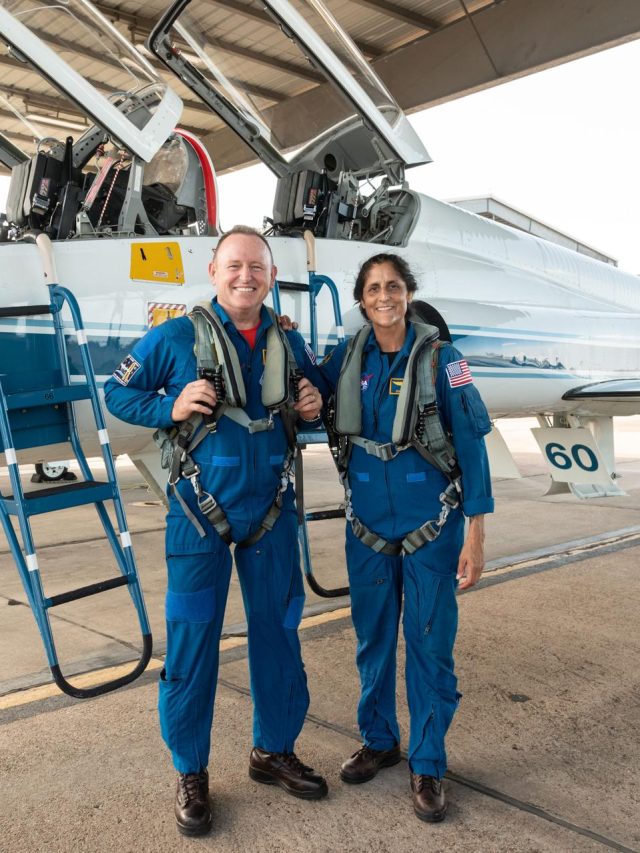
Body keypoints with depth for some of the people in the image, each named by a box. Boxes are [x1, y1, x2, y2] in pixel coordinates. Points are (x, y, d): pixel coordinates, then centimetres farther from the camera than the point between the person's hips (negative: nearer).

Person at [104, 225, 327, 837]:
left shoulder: (288, 343, 5)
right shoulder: (176, 337, -5)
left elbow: (310, 398, 20)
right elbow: (117, 394, 2)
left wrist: (315, 406, -3)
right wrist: (171, 407, -15)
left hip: (270, 512, 4)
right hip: (201, 512, -3)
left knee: (278, 633, 13)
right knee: (191, 643, 2)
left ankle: (274, 751, 34)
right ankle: (190, 774, 22)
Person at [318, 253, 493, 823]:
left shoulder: (439, 357, -9)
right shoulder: (348, 357, 1)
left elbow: (471, 443, -9)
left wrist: (476, 535, -13)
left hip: (431, 524, -3)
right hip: (368, 524, 3)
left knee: (430, 644, 4)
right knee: (373, 638, 15)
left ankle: (428, 764, 22)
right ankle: (378, 740, 35)